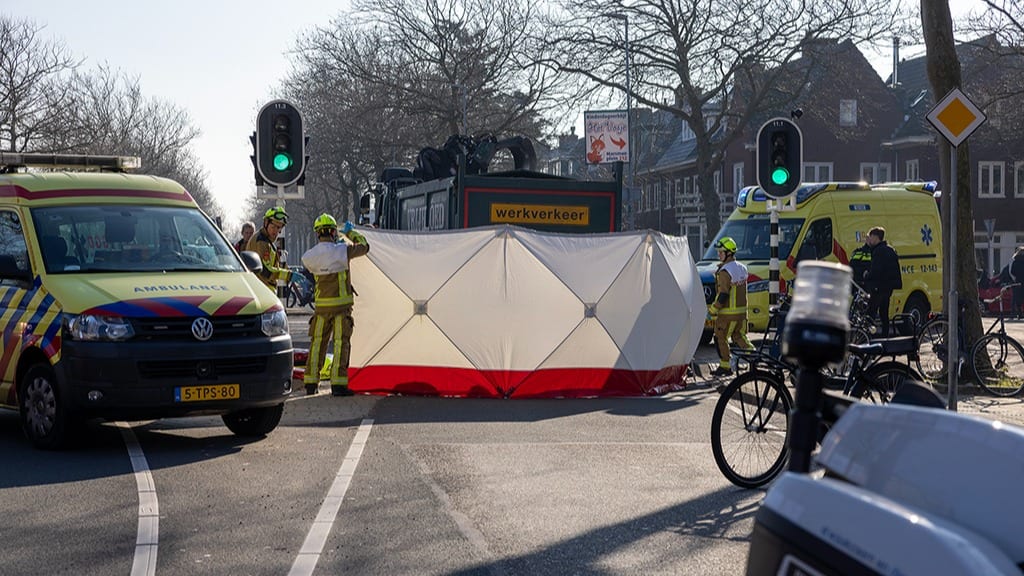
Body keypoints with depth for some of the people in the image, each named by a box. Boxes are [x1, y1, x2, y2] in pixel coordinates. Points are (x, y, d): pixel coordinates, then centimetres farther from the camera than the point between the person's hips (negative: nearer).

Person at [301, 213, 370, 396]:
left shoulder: (309, 256, -1)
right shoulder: (341, 251, -11)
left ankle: (310, 383, 15)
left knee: (317, 342, 12)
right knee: (341, 343, -2)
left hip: (321, 305, 4)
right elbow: (364, 247, 3)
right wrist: (350, 232, 20)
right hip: (341, 304, -4)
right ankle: (338, 384, -6)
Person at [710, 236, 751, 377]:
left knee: (721, 339, 4)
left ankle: (725, 367, 9)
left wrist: (713, 309, -11)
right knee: (739, 337, 17)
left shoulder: (725, 271, -19)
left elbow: (723, 295, -22)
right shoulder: (742, 268, 10)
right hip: (742, 311, 8)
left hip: (728, 313, -8)